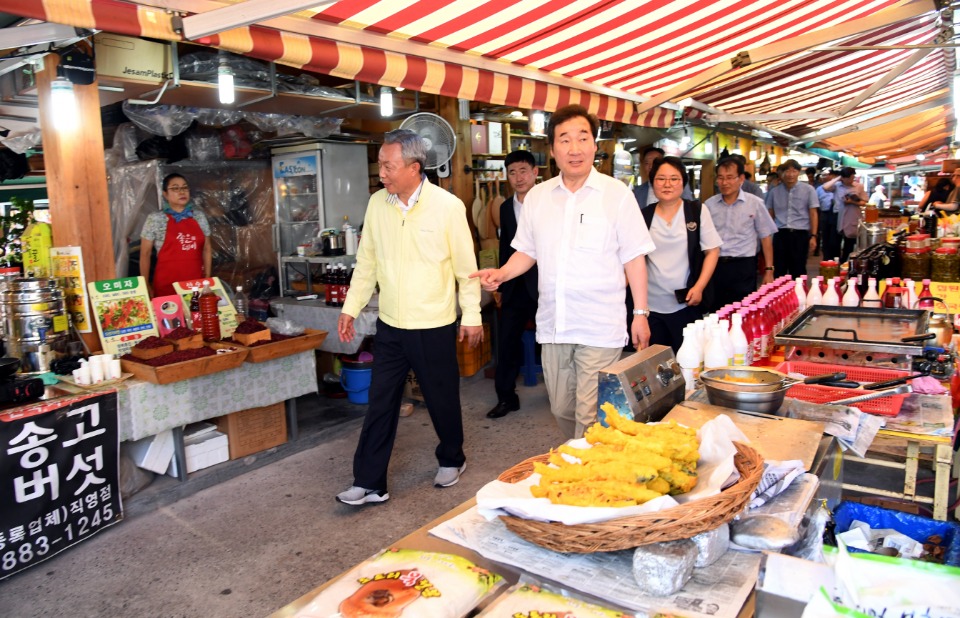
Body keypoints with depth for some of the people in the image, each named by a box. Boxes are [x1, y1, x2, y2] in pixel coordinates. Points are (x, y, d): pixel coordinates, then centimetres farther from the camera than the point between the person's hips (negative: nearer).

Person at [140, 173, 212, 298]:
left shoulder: (199, 217, 6)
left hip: (196, 283, 3)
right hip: (166, 285, -3)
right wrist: (146, 285, -1)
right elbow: (145, 254, 1)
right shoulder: (155, 219, -3)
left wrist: (208, 278, 9)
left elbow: (207, 249, 13)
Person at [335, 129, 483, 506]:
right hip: (390, 326, 4)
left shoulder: (448, 206, -11)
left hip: (434, 327, -3)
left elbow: (466, 267, -5)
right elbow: (366, 263, 10)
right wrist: (351, 308, 8)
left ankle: (451, 460, 37)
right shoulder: (377, 204, 2)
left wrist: (471, 316, -3)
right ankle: (369, 483, 17)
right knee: (380, 404, 7)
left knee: (442, 400, 12)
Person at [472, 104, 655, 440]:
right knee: (561, 409, 16)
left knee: (590, 417, -4)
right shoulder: (537, 196, 8)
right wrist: (502, 273, -3)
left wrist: (640, 313, -5)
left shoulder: (616, 193, -3)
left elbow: (634, 258, -2)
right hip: (553, 325, 4)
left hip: (600, 327, -4)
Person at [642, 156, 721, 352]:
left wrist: (699, 287, -9)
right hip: (651, 305, 2)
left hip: (686, 304, -2)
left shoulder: (697, 211, 0)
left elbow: (712, 251, 1)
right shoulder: (644, 216, 6)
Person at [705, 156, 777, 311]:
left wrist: (769, 270, 0)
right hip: (715, 266, 2)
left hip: (743, 267, -2)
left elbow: (766, 237, 3)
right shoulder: (708, 205, 5)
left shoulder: (754, 203, -1)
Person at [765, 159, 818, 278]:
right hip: (780, 234, 2)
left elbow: (813, 214, 2)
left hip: (800, 234, -2)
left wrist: (813, 236, -4)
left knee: (798, 272, 4)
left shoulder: (808, 190, 3)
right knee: (778, 271, 6)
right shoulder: (774, 191, 8)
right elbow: (770, 215, 14)